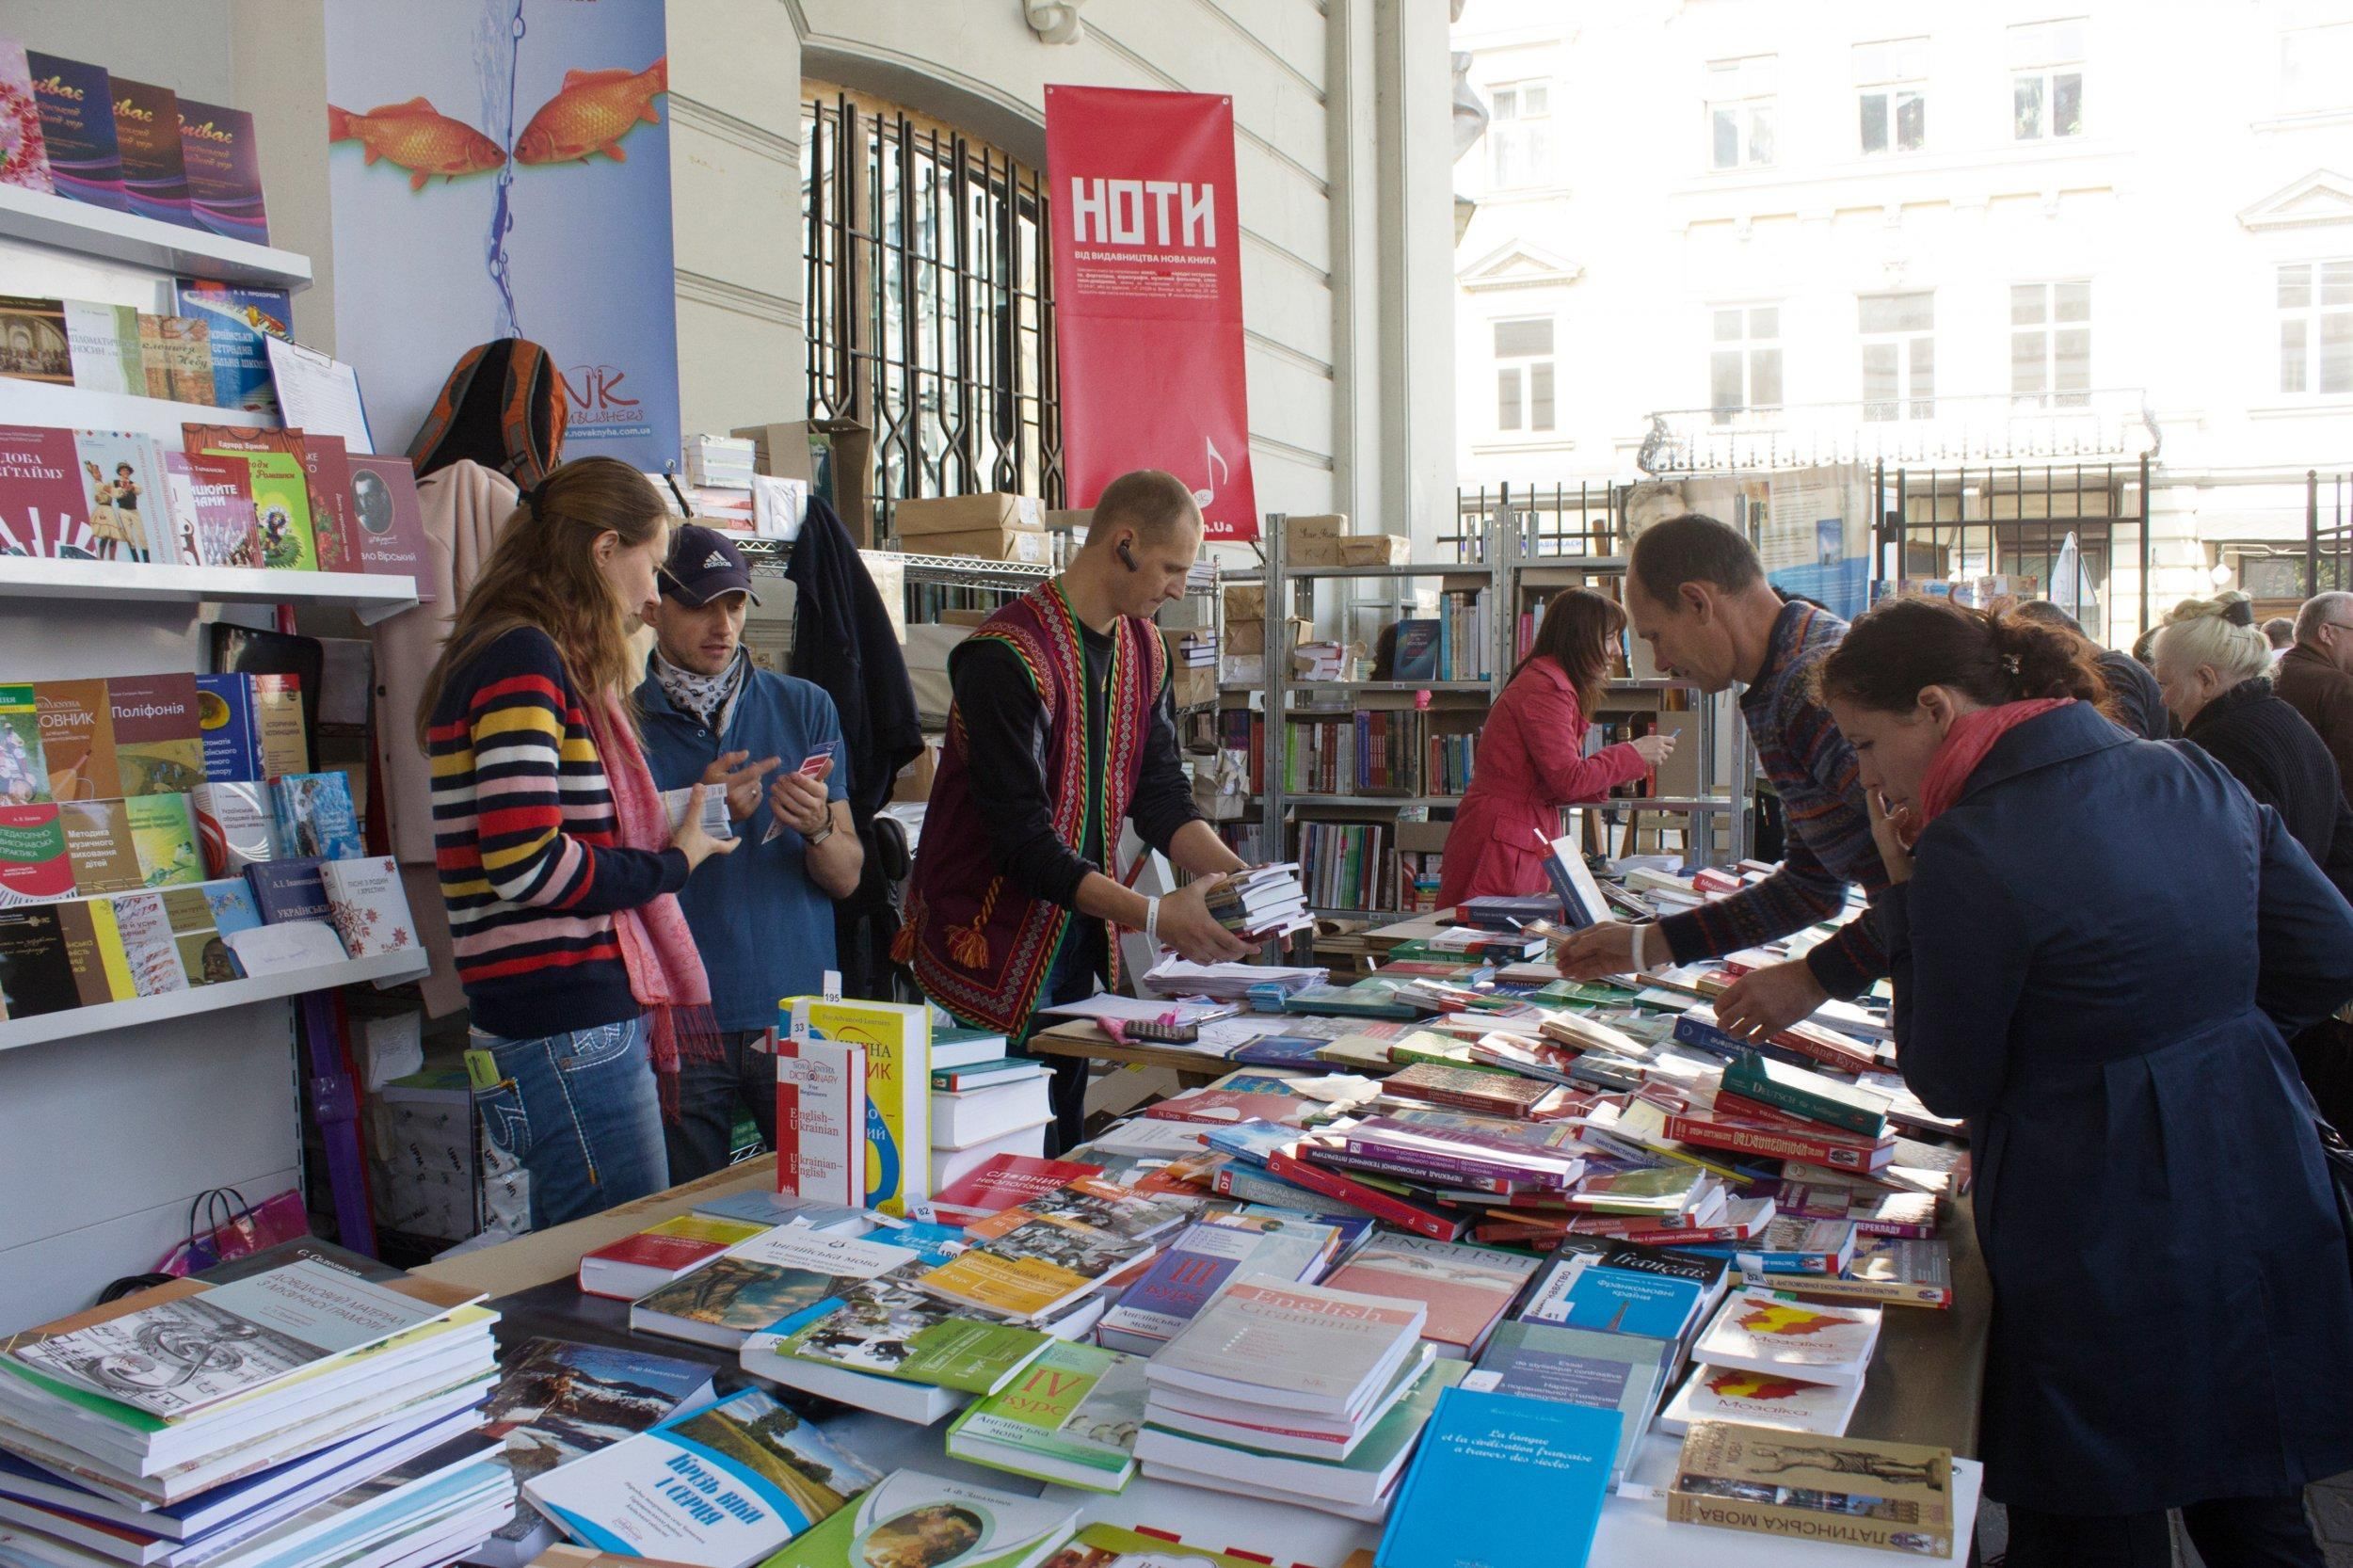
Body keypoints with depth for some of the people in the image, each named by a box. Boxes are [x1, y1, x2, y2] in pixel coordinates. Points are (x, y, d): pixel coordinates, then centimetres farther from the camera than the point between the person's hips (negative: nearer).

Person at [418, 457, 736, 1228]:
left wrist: (668, 829, 11)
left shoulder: (535, 660, 17)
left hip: (587, 1022, 10)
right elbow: (526, 865, -21)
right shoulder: (523, 661, -12)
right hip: (569, 1029, -10)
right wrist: (670, 863, -8)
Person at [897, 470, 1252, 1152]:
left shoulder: (1144, 649, 6)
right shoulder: (1009, 655, -20)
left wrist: (1240, 878, -10)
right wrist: (1154, 917, -28)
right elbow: (1023, 838, -24)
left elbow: (1162, 800, 6)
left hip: (1078, 940, 8)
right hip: (992, 952, -7)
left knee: (1062, 1151, 13)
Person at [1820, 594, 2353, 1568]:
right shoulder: (2193, 777, 1)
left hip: (2103, 1257, -7)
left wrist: (1902, 891, -7)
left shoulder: (1968, 855, -21)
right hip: (2266, 1221, 8)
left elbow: (1949, 1087, -9)